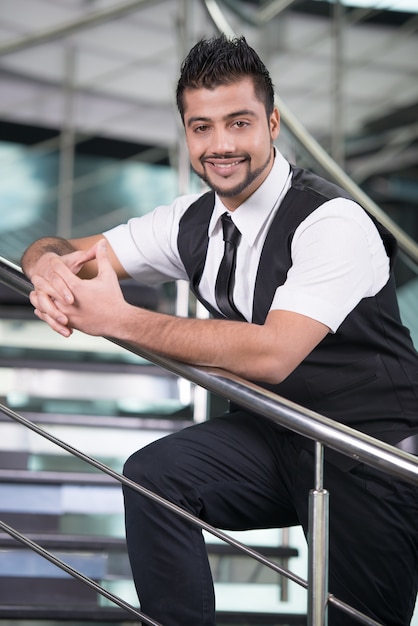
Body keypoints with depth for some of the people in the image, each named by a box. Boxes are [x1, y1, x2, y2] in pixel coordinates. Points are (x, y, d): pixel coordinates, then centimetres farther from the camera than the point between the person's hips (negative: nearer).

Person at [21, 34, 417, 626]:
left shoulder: (332, 222, -20)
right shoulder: (193, 222, 1)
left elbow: (271, 355, -32)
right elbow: (58, 249, 7)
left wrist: (120, 319, -31)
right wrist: (49, 268, -20)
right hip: (274, 432, 6)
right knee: (153, 474, -16)